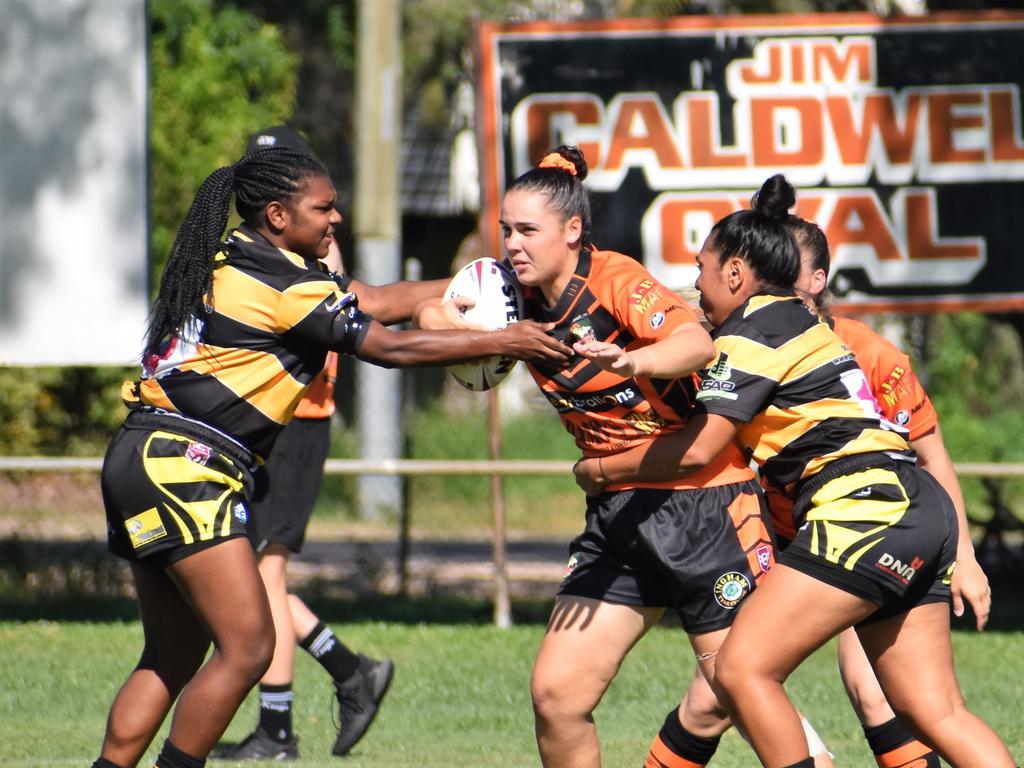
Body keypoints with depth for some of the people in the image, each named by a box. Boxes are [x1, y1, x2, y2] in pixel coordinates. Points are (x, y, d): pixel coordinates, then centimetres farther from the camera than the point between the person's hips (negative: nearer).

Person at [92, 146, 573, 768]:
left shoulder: (236, 261, 17)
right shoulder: (284, 282, -11)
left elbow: (370, 300, 23)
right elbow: (390, 347, -9)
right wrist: (500, 341, -3)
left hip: (142, 460, 10)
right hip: (181, 464, -10)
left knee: (174, 658, 13)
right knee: (247, 647, -10)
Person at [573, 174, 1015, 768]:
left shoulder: (753, 329, -2)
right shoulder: (801, 323, 26)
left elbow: (697, 450, -6)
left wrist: (602, 469, 7)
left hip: (869, 504, -10)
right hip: (920, 515, 10)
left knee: (742, 670, -12)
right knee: (939, 716, 6)